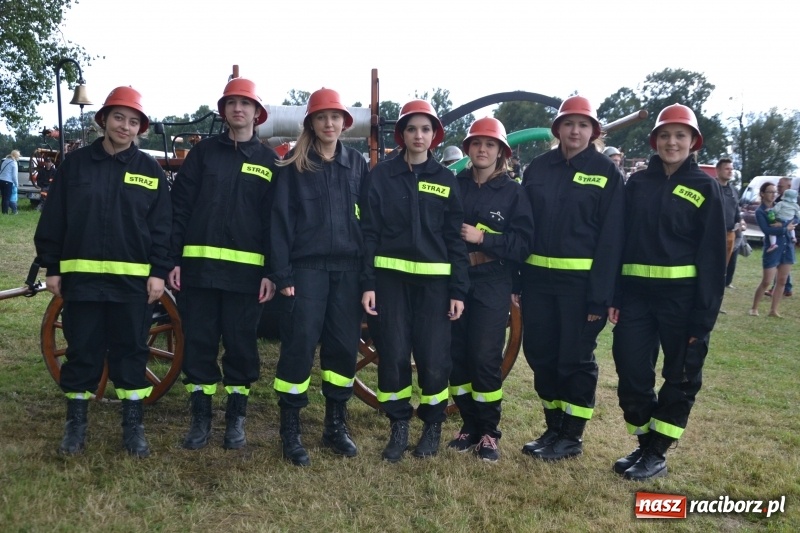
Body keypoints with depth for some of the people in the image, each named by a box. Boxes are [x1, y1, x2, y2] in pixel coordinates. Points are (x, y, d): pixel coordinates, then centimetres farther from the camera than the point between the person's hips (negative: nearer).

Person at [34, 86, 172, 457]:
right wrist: (52, 267, 2)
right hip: (81, 276, 1)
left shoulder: (150, 169, 4)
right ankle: (76, 423, 22)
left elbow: (162, 227, 3)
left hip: (133, 279, 0)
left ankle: (133, 424, 17)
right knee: (82, 352, 8)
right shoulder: (75, 163, 5)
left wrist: (159, 272, -4)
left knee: (131, 353, 6)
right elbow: (53, 220, 6)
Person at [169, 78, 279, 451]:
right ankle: (200, 417, 19)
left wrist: (271, 271, -4)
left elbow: (275, 219, 3)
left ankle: (236, 418, 20)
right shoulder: (203, 152, 8)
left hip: (246, 269, -1)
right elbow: (180, 206, 5)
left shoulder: (269, 160, 7)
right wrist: (173, 259, -2)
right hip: (199, 265, 1)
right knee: (198, 343, 5)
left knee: (241, 345, 6)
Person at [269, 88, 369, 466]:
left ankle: (336, 425, 20)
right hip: (307, 267, -3)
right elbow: (281, 219, -2)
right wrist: (282, 274, -9)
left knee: (344, 346, 6)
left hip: (348, 267, 3)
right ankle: (290, 431, 7)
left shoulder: (357, 163, 11)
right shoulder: (293, 166, 3)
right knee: (299, 346, -5)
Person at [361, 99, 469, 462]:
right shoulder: (381, 175, 4)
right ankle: (399, 427, 19)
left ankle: (433, 425, 21)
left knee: (434, 360, -2)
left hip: (433, 281, 1)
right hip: (390, 278, 0)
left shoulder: (446, 180, 7)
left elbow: (455, 238, 6)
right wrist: (367, 283, -6)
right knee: (393, 357, 1)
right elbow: (368, 231, 2)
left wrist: (458, 290, 0)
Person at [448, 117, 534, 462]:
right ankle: (469, 425, 20)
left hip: (492, 284, -2)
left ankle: (489, 432, 11)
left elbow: (522, 243, -6)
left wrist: (482, 238, -15)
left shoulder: (513, 192, 2)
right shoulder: (454, 185, 7)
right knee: (457, 356, 4)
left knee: (485, 358, -6)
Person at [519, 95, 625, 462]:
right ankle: (553, 428, 27)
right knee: (540, 354, 10)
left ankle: (572, 437, 18)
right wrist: (515, 280, 2)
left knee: (575, 358, 4)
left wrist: (601, 294, -13)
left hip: (581, 280, -4)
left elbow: (611, 237, -7)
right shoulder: (537, 168, 9)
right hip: (537, 277, 4)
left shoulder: (606, 173, -1)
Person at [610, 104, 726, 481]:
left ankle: (657, 454, 20)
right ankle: (644, 443, 24)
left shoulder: (704, 188, -1)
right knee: (631, 372, 6)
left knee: (681, 376, 7)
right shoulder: (637, 184, 7)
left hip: (681, 295, -3)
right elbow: (620, 240, 6)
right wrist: (614, 296, -1)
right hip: (637, 292, 3)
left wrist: (704, 316, -9)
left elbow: (712, 256, -4)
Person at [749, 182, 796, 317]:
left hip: (787, 247, 5)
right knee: (766, 282, -4)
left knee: (782, 281, 6)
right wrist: (786, 228, -13)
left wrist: (782, 224, -17)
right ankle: (754, 308, 10)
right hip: (772, 249, -5)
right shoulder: (760, 211, -5)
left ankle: (773, 310, 13)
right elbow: (767, 230, -18)